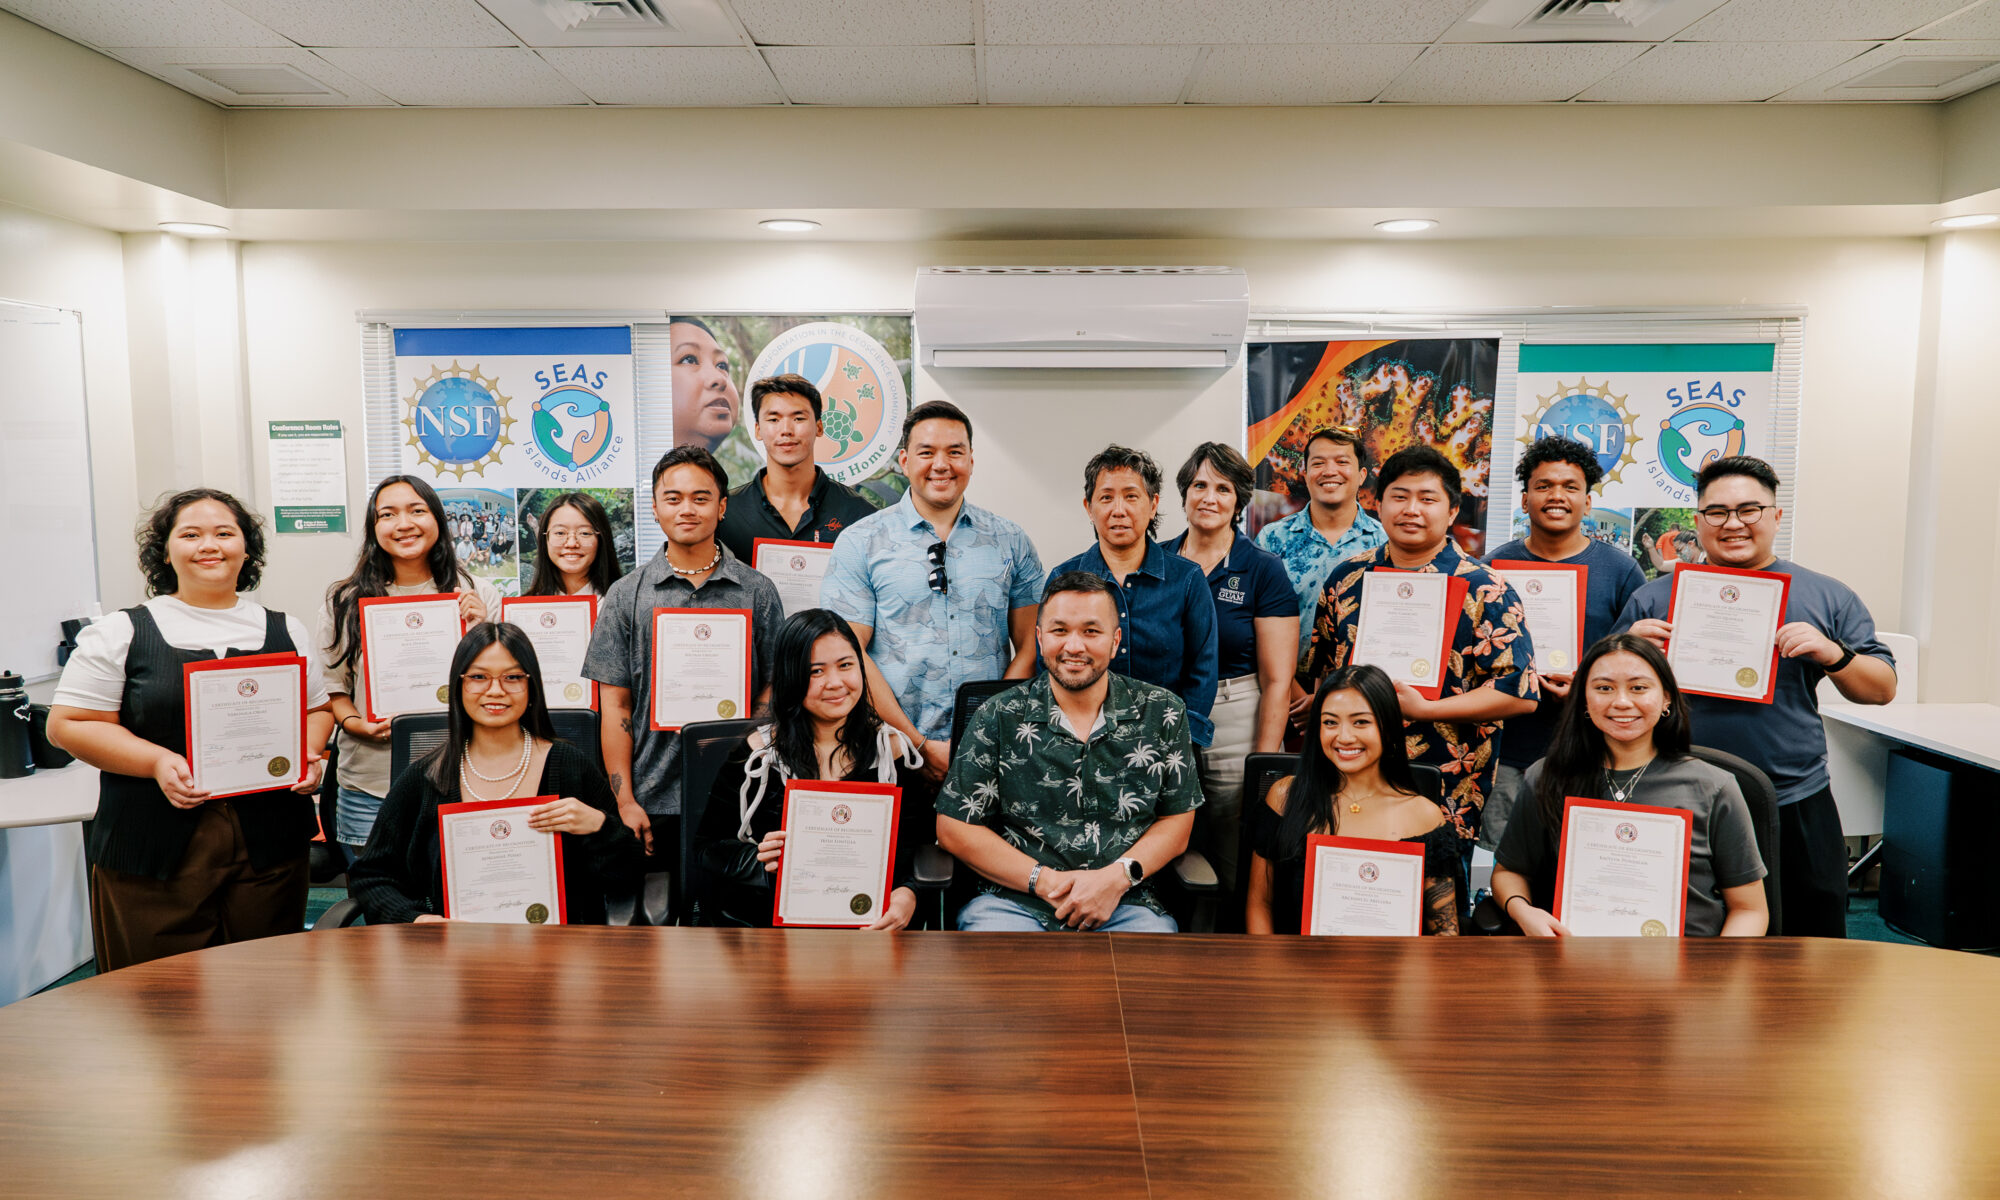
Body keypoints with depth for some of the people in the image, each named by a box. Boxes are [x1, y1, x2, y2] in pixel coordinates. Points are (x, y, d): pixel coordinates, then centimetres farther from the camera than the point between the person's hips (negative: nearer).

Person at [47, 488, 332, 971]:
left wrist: (309, 754, -3)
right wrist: (156, 761, -13)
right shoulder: (121, 633, 4)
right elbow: (68, 723, 1)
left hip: (269, 845, 2)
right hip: (155, 849, -2)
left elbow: (318, 709, 18)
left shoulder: (285, 631, 13)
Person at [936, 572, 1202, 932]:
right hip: (1014, 900, -1)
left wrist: (1117, 877, -9)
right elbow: (954, 828, 3)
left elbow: (1177, 822, 10)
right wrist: (1045, 880, -8)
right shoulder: (998, 717, 3)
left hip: (1124, 904, 1)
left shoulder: (1162, 714, 6)